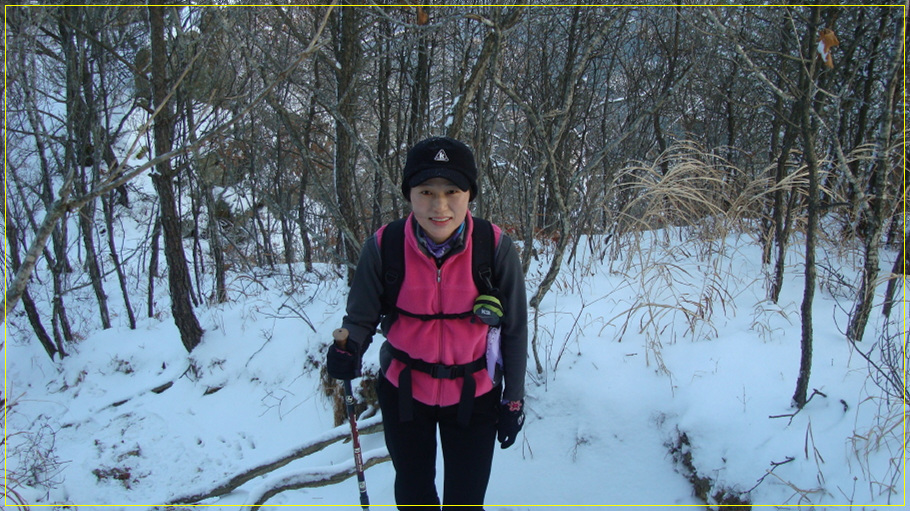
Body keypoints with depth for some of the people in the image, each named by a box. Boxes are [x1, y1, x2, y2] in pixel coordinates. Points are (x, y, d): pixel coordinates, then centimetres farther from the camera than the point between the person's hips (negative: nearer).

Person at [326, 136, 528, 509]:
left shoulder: (496, 248, -18)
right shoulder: (384, 246, -18)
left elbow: (515, 330, -6)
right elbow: (362, 316, -6)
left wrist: (513, 400, -1)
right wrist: (348, 349, -27)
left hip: (474, 395, -1)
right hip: (403, 392, 2)